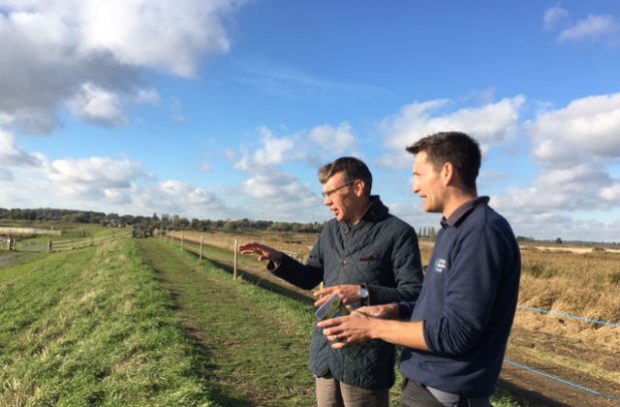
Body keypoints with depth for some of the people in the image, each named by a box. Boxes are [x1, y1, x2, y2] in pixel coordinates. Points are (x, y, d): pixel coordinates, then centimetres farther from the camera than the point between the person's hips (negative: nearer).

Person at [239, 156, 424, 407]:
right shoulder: (331, 230, 9)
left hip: (366, 360, -6)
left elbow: (415, 296, -17)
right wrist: (278, 259, 1)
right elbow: (310, 277, 16)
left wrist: (364, 293, -29)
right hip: (325, 353, 6)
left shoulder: (398, 233, -12)